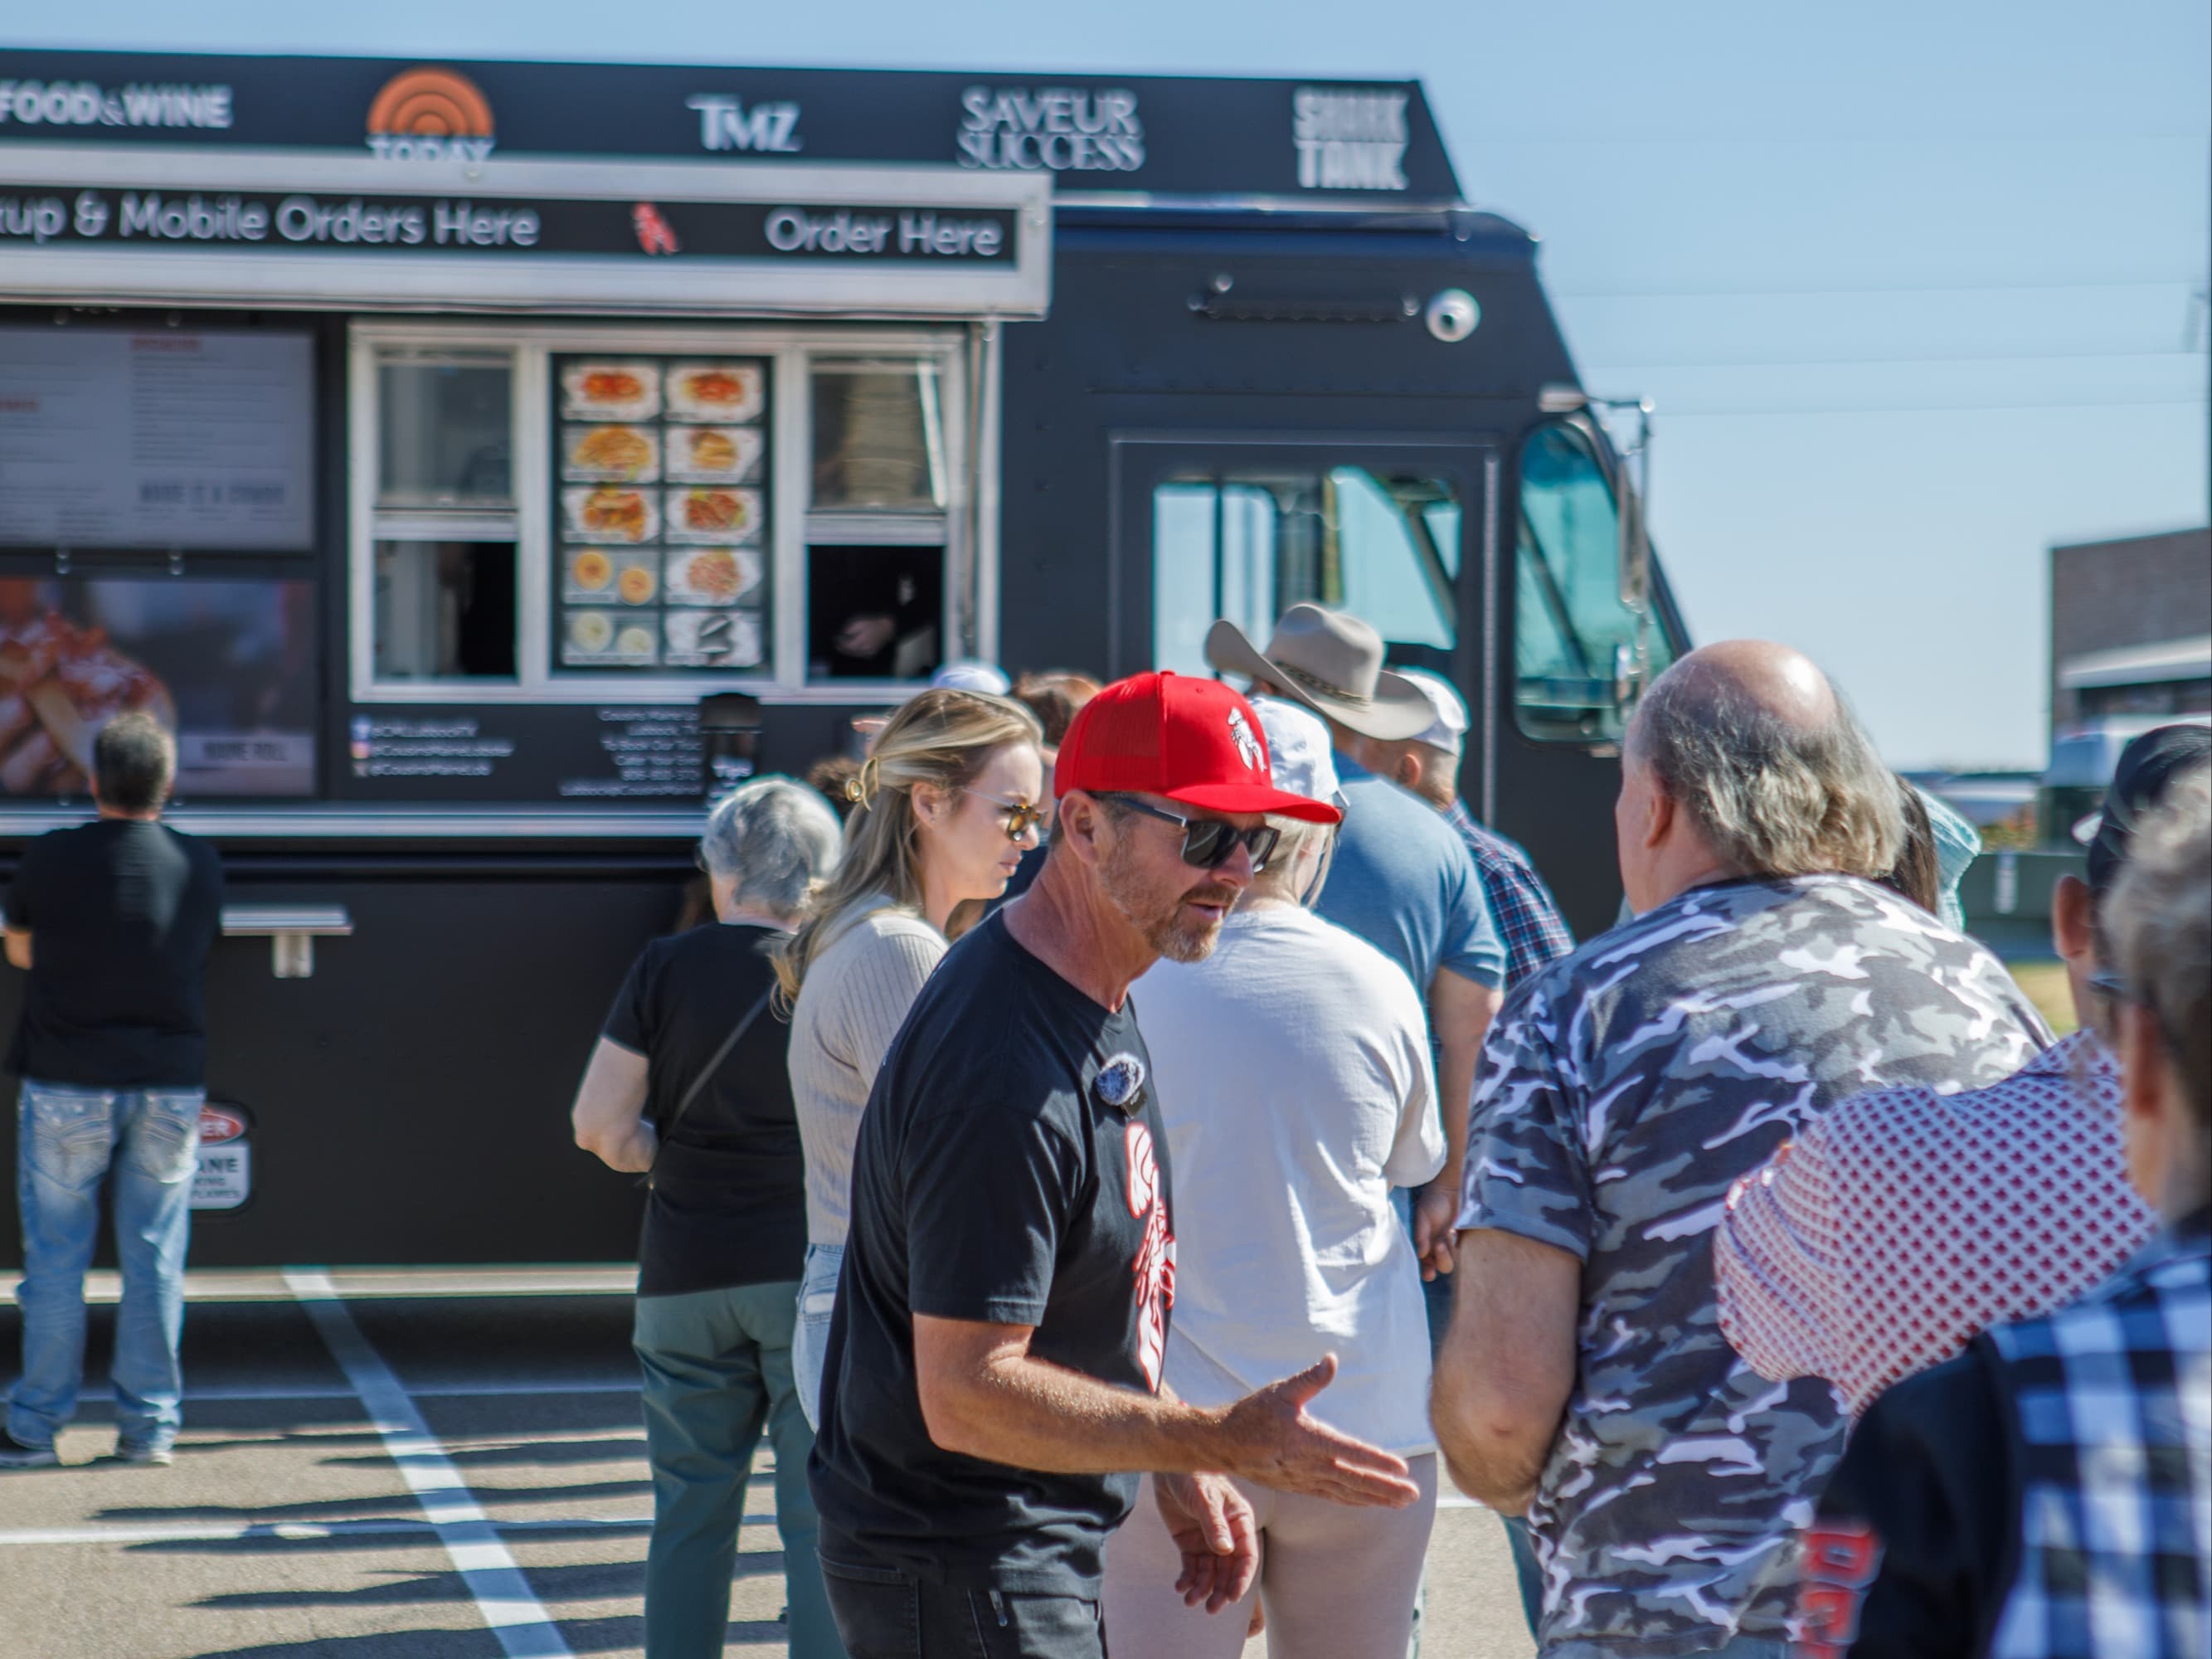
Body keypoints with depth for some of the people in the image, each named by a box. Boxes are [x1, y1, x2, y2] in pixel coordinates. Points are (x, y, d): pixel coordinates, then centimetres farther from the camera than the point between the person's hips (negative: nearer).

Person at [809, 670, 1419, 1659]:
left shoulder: (1099, 1004, 8)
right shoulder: (1002, 1068, -26)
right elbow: (968, 1397, -27)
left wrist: (1176, 1469, 14)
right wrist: (1224, 1443, -26)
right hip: (956, 1572, -10)